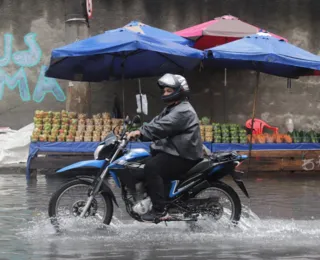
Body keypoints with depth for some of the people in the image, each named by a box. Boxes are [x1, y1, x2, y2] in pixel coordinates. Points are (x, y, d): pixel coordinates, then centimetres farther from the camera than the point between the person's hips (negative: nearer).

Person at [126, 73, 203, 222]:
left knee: (151, 167, -26)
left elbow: (162, 127, -28)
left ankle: (159, 210, -26)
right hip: (172, 150, 11)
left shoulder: (183, 111, -16)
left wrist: (141, 133, -33)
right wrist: (138, 132, -6)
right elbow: (156, 122, 9)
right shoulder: (172, 109, 20)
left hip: (183, 156, -11)